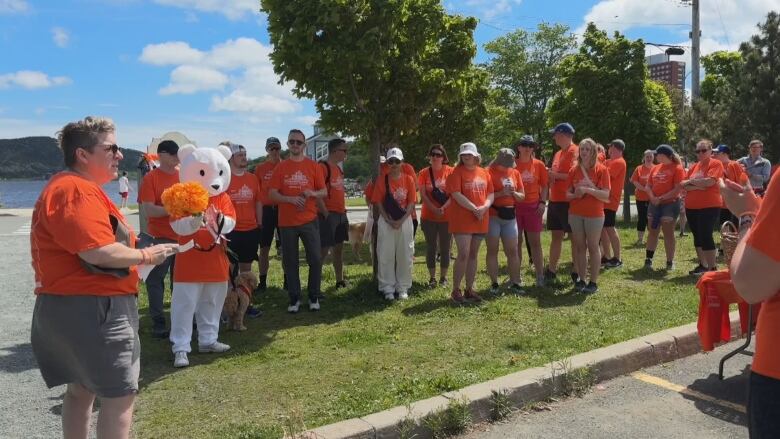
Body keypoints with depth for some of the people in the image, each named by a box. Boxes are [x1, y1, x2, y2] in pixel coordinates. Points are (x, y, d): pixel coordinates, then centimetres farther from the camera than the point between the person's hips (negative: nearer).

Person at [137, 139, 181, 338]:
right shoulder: (150, 178, -7)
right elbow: (148, 210, -14)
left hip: (184, 236, 5)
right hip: (160, 238, -4)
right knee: (155, 280, 1)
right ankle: (158, 322, 10)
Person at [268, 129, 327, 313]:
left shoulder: (313, 166, 4)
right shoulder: (280, 167, 4)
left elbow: (324, 192, 6)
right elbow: (272, 194, -1)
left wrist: (312, 193, -16)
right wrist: (290, 199, -17)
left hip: (309, 220, 0)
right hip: (286, 222, 1)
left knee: (315, 259, 0)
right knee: (290, 262, 7)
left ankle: (314, 297, 17)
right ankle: (294, 298, 19)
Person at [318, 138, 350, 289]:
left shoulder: (338, 168, 15)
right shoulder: (323, 167, -13)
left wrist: (343, 211, 15)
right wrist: (326, 213, -19)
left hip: (340, 214, 9)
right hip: (328, 215, -9)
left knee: (339, 248, 14)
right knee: (324, 250, -7)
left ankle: (340, 281, 23)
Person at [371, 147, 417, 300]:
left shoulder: (408, 179, 0)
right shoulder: (382, 180, -1)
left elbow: (411, 203, -2)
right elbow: (379, 203, -1)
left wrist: (401, 221, -12)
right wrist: (389, 220, -12)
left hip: (405, 221, 1)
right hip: (386, 222, 0)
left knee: (405, 255, 5)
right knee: (386, 255, 2)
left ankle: (403, 288, 17)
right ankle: (388, 288, 12)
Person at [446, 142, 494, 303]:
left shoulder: (484, 173, 11)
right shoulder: (456, 172, -6)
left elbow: (491, 194, 10)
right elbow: (456, 195, -16)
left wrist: (485, 207, -10)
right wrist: (474, 209, -19)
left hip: (480, 220, 6)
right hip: (462, 219, -6)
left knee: (473, 255, 11)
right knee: (464, 254, -12)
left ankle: (469, 289, 19)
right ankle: (455, 290, -1)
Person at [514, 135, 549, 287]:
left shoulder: (538, 164, 3)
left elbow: (544, 186, 8)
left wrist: (543, 202, -5)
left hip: (533, 206, 0)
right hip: (515, 206, 0)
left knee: (535, 242, 3)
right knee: (516, 242, 6)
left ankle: (540, 276, 7)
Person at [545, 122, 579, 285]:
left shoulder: (574, 151, -11)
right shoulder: (558, 154, 17)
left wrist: (556, 175, -12)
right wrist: (551, 176, 3)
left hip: (568, 201, -9)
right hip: (555, 201, 9)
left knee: (574, 236, 1)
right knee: (556, 235, 12)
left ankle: (577, 272, 9)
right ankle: (551, 271, 18)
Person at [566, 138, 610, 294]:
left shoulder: (601, 169, -6)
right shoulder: (574, 170, 6)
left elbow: (606, 195, -12)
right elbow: (568, 194, 8)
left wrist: (588, 189, -22)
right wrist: (575, 194, -13)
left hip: (594, 214, -4)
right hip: (575, 214, 4)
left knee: (593, 247, 2)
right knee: (580, 247, 8)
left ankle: (594, 282, 8)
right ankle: (581, 280, 16)